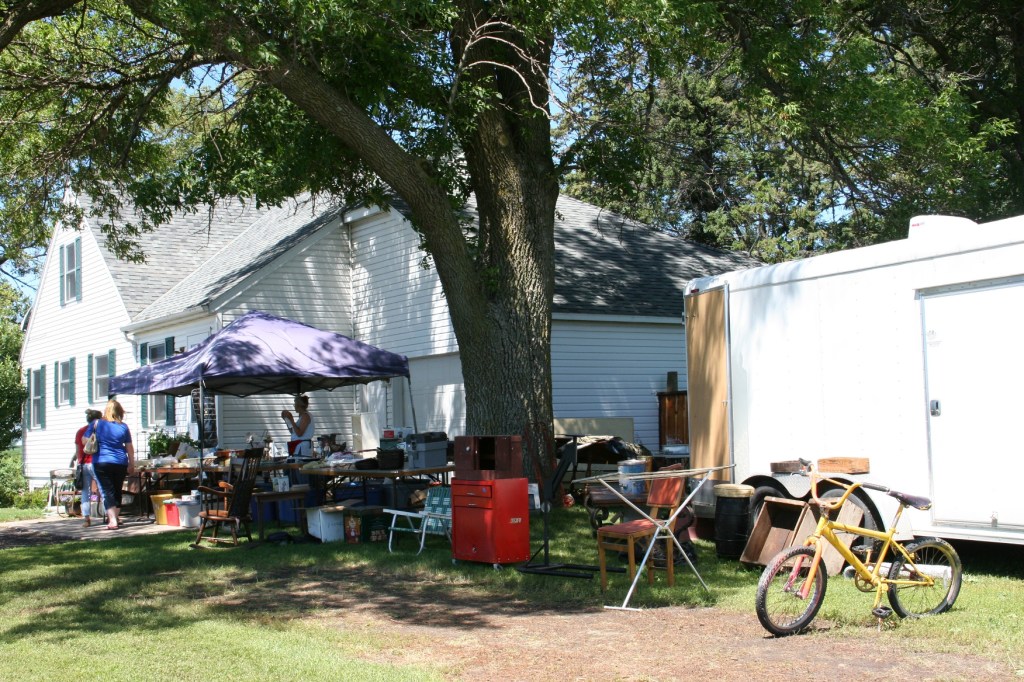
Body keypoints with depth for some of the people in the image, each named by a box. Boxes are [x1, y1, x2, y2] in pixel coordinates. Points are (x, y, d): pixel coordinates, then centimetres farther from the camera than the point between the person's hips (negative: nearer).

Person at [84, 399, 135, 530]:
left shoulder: (96, 424, -1)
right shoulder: (123, 427, 3)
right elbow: (129, 447, 6)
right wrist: (132, 464, 15)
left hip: (101, 462, -2)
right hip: (120, 463, 2)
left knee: (107, 491, -4)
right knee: (117, 491, 16)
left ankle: (112, 520, -15)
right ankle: (116, 517, 28)